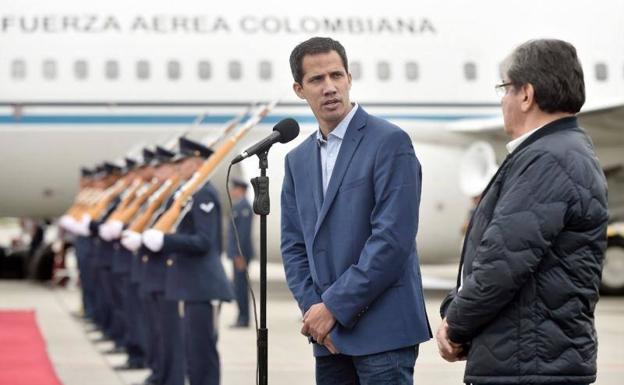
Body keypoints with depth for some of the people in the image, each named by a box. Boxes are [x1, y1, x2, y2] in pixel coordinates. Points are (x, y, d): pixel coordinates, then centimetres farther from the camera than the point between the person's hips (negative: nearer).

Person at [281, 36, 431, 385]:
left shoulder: (389, 142, -6)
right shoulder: (298, 160, 15)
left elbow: (393, 237, -14)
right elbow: (294, 246, 15)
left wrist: (334, 307, -13)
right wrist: (313, 309, -2)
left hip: (382, 329, -6)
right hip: (329, 332, 7)